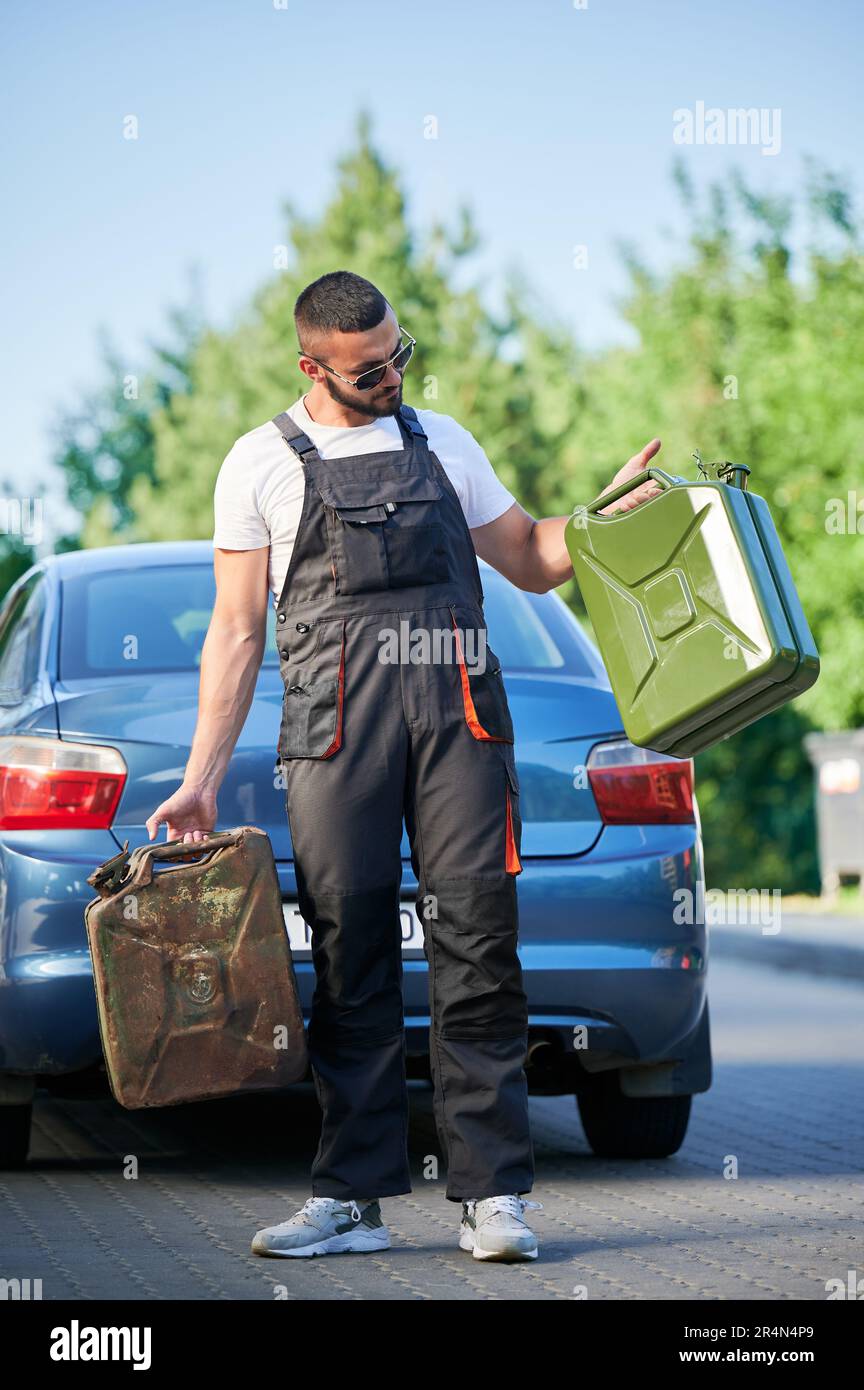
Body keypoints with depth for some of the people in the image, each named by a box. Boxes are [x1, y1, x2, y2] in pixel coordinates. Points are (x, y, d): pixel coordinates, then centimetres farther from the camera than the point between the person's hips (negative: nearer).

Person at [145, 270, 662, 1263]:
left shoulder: (442, 441, 20)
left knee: (477, 946, -6)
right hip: (335, 724, -1)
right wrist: (201, 779, 5)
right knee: (351, 955, -3)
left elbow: (531, 562, 26)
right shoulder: (261, 463, 12)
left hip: (460, 711, 1)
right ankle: (352, 1197, 4)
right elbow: (236, 633, 11)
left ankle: (491, 1197, -4)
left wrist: (607, 510, 7)